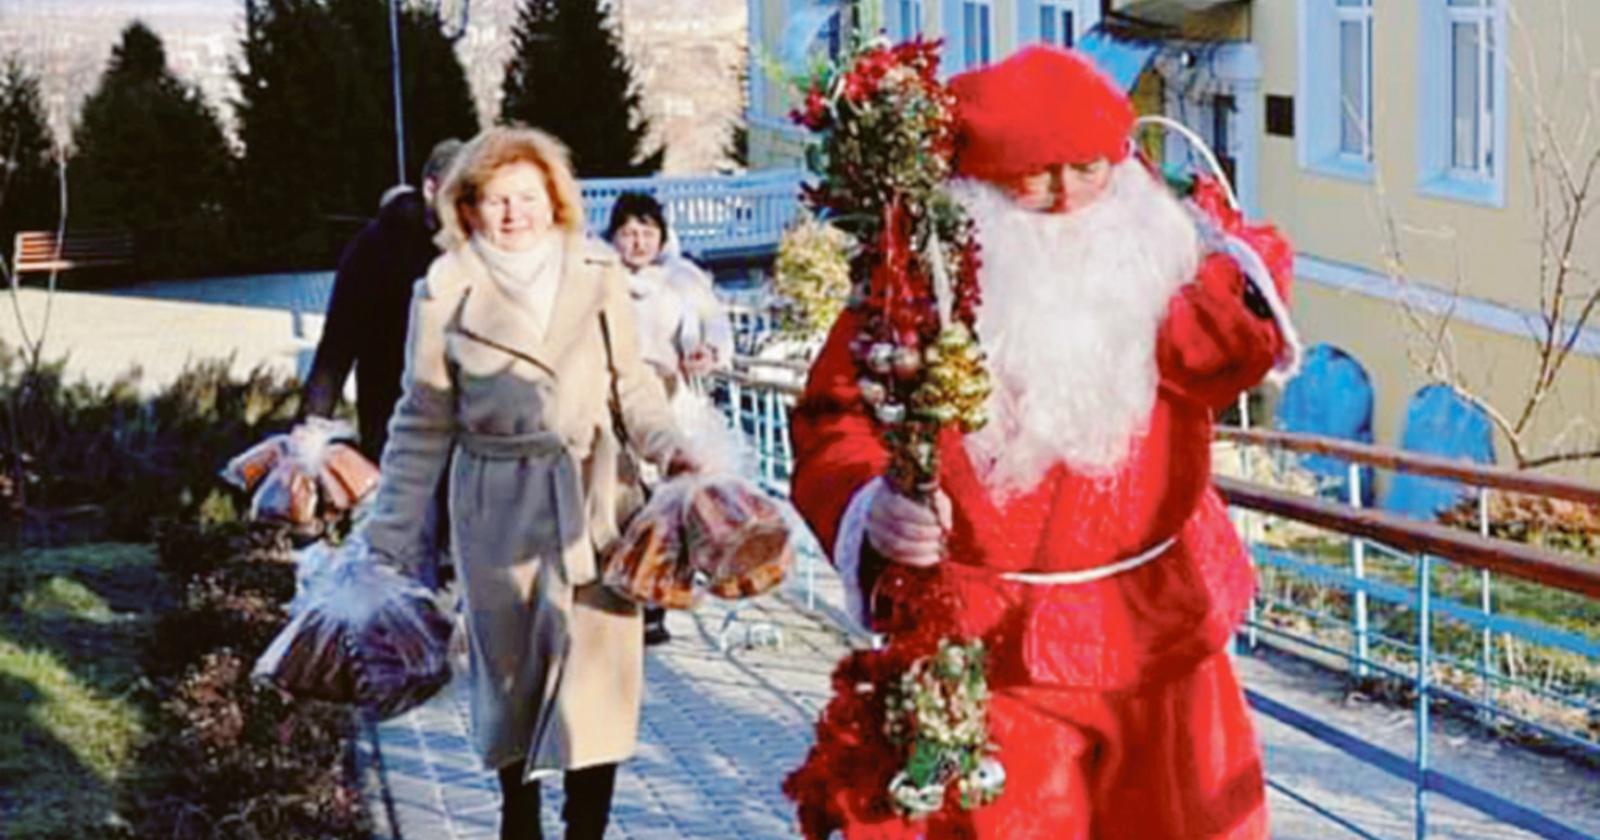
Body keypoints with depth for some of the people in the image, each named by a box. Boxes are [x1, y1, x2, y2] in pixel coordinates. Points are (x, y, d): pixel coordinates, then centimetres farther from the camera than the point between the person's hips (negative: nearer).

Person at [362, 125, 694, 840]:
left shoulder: (598, 275, 2)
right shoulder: (445, 291, -1)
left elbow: (631, 383, 10)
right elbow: (423, 423, 4)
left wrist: (666, 447, -9)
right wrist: (391, 534, 3)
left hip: (588, 497, 0)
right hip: (496, 505, 0)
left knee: (596, 663, -9)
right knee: (511, 667, 11)